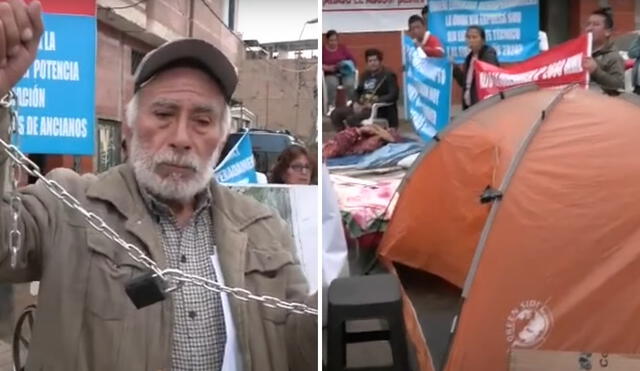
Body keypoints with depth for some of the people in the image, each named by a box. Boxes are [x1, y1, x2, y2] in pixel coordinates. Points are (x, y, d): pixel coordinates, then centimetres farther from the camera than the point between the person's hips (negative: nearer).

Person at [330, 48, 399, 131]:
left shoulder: (388, 75, -6)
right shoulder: (366, 75, 16)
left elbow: (393, 95, -17)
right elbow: (358, 91, 23)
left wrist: (373, 103, -24)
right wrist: (356, 103, 0)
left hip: (379, 109, -8)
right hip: (362, 106, 8)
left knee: (352, 118, -30)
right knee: (335, 114, -4)